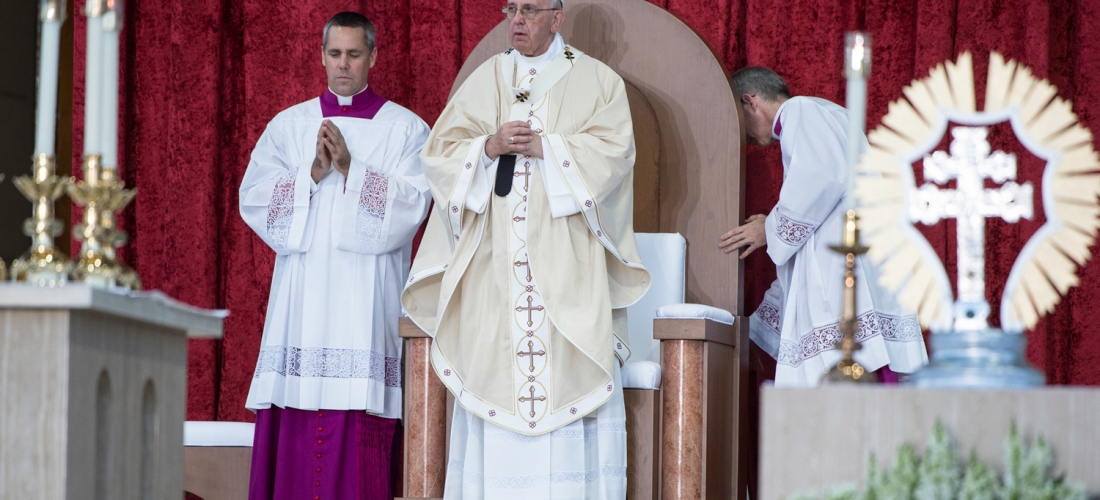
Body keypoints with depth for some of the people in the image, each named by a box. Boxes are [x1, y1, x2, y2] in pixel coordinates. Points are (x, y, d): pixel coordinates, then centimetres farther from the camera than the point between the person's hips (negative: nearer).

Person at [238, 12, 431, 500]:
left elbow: (413, 202, -5)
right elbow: (253, 196, 4)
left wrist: (351, 170, -13)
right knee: (293, 428, -4)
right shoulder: (288, 125, 15)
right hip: (300, 293, 2)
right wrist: (313, 175, -9)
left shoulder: (405, 129, 8)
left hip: (366, 294, -2)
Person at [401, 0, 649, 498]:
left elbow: (614, 149, -5)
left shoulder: (596, 80, 8)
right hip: (495, 263, 2)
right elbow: (439, 152, 8)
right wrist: (489, 146, -10)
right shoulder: (484, 80, 14)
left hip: (563, 262, -2)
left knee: (565, 377, -10)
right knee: (493, 367, -4)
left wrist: (544, 147, -11)